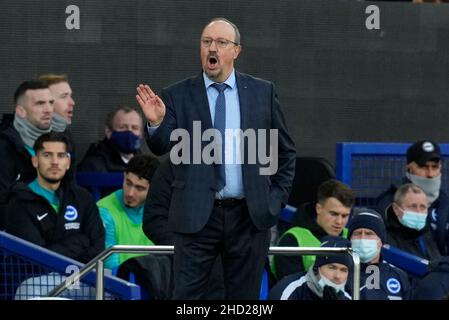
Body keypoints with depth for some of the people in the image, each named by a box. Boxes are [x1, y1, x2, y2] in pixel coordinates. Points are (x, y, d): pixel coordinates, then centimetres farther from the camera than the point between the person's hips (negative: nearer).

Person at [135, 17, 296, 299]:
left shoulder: (262, 92, 5)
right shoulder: (177, 96, 1)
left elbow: (286, 151, 12)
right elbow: (162, 147, -9)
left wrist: (277, 197, 5)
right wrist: (156, 123, -29)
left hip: (250, 215, 1)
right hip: (196, 216, -1)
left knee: (244, 299, 8)